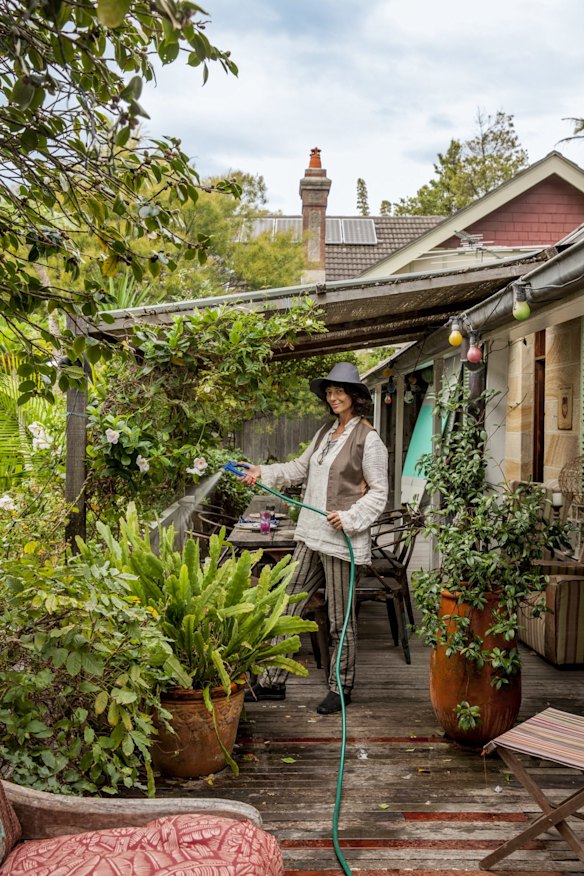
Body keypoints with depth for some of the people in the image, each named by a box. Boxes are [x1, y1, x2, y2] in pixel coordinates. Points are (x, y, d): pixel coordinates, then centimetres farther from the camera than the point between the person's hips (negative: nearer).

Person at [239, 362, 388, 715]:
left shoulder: (368, 438, -9)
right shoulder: (325, 433, 14)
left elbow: (379, 492, -10)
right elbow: (300, 468, 19)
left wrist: (350, 518, -20)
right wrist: (263, 472, 8)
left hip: (341, 538, -8)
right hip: (311, 534, 8)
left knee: (341, 618, 5)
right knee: (290, 606, 10)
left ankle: (341, 687, 22)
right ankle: (273, 682, 21)